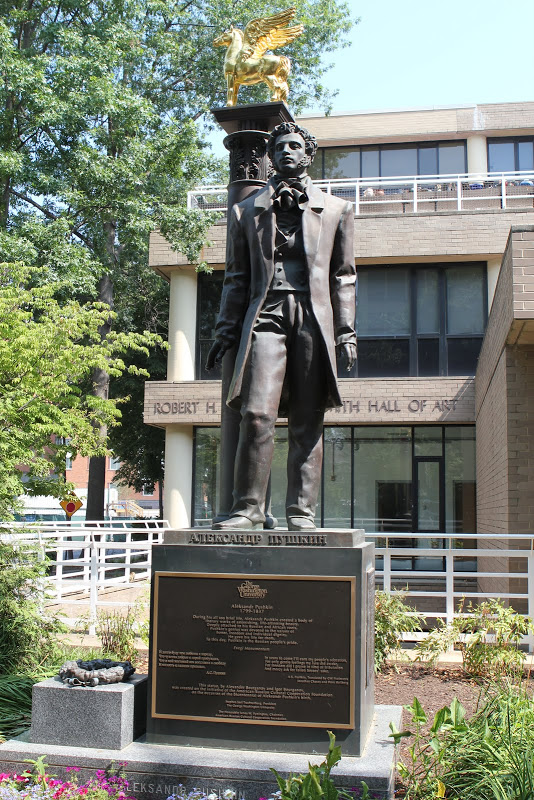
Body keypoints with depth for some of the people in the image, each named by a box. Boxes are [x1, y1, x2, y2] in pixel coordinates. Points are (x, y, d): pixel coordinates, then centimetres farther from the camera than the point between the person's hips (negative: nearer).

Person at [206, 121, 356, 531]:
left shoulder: (336, 209, 19)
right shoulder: (248, 210, 20)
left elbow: (344, 276, 14)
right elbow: (236, 277, 18)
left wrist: (346, 332, 5)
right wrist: (226, 330, 10)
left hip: (314, 320, 0)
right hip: (266, 316, 0)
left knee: (308, 423, -1)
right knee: (257, 414, -13)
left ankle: (301, 511, 4)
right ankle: (249, 507, -5)